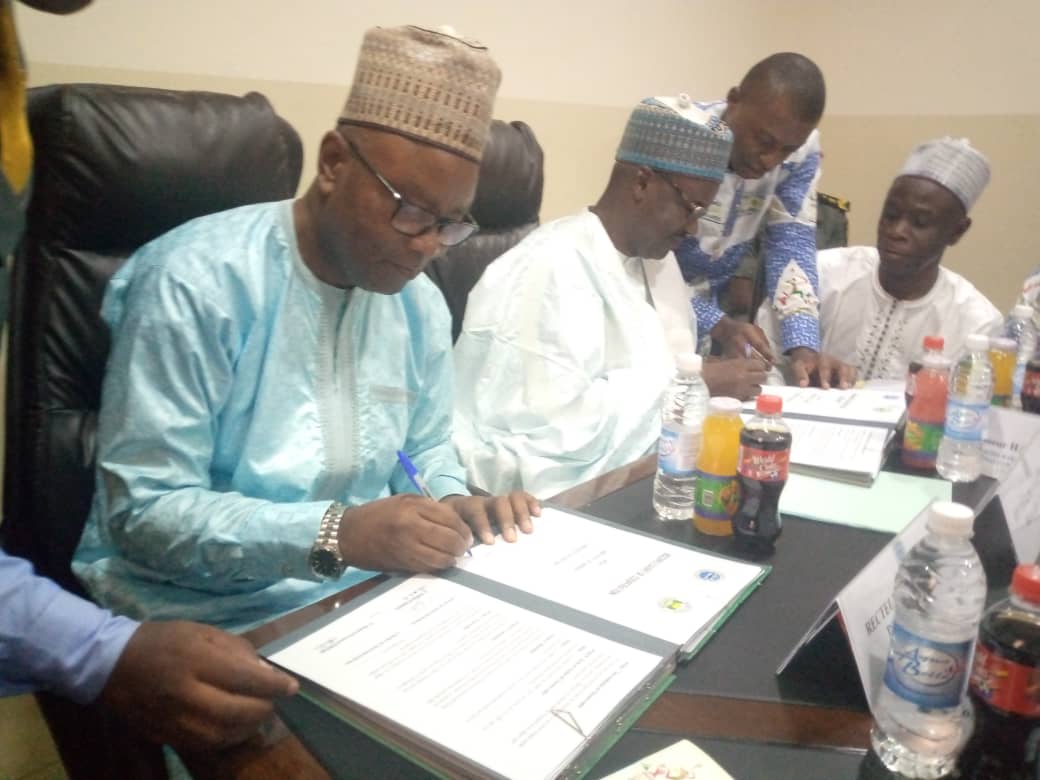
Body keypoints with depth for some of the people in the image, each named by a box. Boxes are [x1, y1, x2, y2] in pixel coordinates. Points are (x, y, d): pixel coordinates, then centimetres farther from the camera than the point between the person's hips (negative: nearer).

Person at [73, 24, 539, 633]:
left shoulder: (421, 304, 1)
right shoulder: (196, 281, -19)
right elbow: (144, 510, -20)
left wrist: (452, 503, -9)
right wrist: (333, 535, -32)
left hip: (362, 600, 5)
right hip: (202, 620, -4)